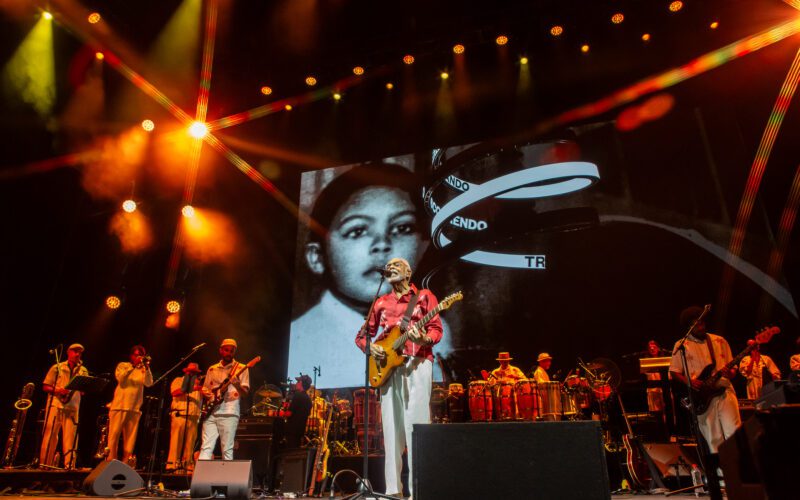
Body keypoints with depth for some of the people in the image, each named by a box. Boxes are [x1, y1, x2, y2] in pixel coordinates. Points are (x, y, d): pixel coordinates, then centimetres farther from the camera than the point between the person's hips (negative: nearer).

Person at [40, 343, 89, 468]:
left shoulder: (83, 371, 13)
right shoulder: (57, 367, 8)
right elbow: (45, 386, 5)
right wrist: (57, 391, -13)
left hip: (73, 407, 2)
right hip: (55, 405, -2)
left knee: (70, 437, -2)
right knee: (50, 435, -1)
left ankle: (69, 465, -2)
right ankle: (45, 464, 6)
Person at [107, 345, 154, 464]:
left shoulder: (143, 370, 14)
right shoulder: (123, 365, 11)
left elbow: (149, 383, -4)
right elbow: (120, 378, -8)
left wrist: (146, 367, -14)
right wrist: (133, 366, -14)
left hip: (135, 408, 2)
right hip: (119, 405, -2)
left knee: (130, 437, 0)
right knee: (114, 434, -5)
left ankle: (126, 462, 4)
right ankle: (110, 461, 0)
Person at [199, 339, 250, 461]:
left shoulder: (241, 368, 5)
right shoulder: (212, 369, 17)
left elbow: (245, 392, -2)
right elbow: (204, 389, 22)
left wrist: (237, 384, -23)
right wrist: (207, 394, -1)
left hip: (229, 413, -3)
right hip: (211, 413, 4)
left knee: (227, 449, -4)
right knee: (206, 447, -1)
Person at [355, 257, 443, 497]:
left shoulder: (424, 296, 9)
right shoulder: (381, 302, 20)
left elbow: (436, 329, 0)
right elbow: (362, 335, 21)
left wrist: (423, 339, -22)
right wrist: (371, 347, -1)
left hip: (417, 362, -4)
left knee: (416, 423, -9)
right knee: (391, 426, 3)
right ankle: (393, 488, 10)